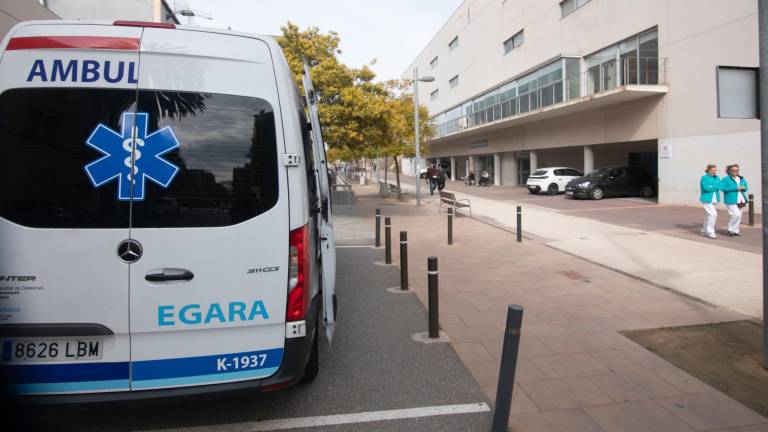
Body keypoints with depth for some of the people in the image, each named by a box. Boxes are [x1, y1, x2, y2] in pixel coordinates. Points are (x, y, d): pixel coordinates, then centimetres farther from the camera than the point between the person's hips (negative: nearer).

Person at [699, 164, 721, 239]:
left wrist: (712, 186, -17)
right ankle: (710, 232, -9)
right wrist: (715, 187, -10)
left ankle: (704, 231, 29)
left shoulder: (716, 178, 10)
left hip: (714, 199, 8)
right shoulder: (704, 178, -10)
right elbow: (706, 188, -21)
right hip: (707, 199, -8)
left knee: (709, 215, 15)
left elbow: (720, 186, -1)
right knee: (713, 214, -16)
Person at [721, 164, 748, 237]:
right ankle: (730, 230, 2)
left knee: (739, 216, 8)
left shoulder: (741, 179, 13)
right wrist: (735, 188, -20)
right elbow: (723, 188, -17)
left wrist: (743, 188, -6)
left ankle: (735, 231, 20)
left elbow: (745, 187, 19)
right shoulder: (725, 179, -7)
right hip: (731, 200, -7)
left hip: (740, 200, 7)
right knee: (736, 214, -15)